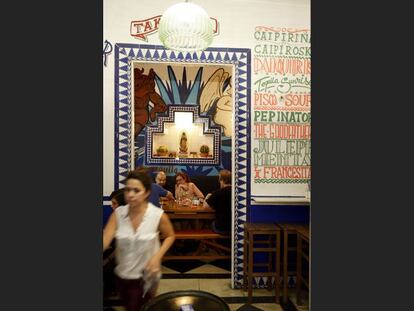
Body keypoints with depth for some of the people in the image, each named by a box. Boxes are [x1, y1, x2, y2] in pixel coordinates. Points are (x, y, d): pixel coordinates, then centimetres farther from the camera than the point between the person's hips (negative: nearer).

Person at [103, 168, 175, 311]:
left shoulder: (158, 215, -20)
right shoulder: (117, 214, -13)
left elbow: (170, 236, -4)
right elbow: (105, 241, -20)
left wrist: (157, 256, -17)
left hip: (147, 275, -3)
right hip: (123, 274, 4)